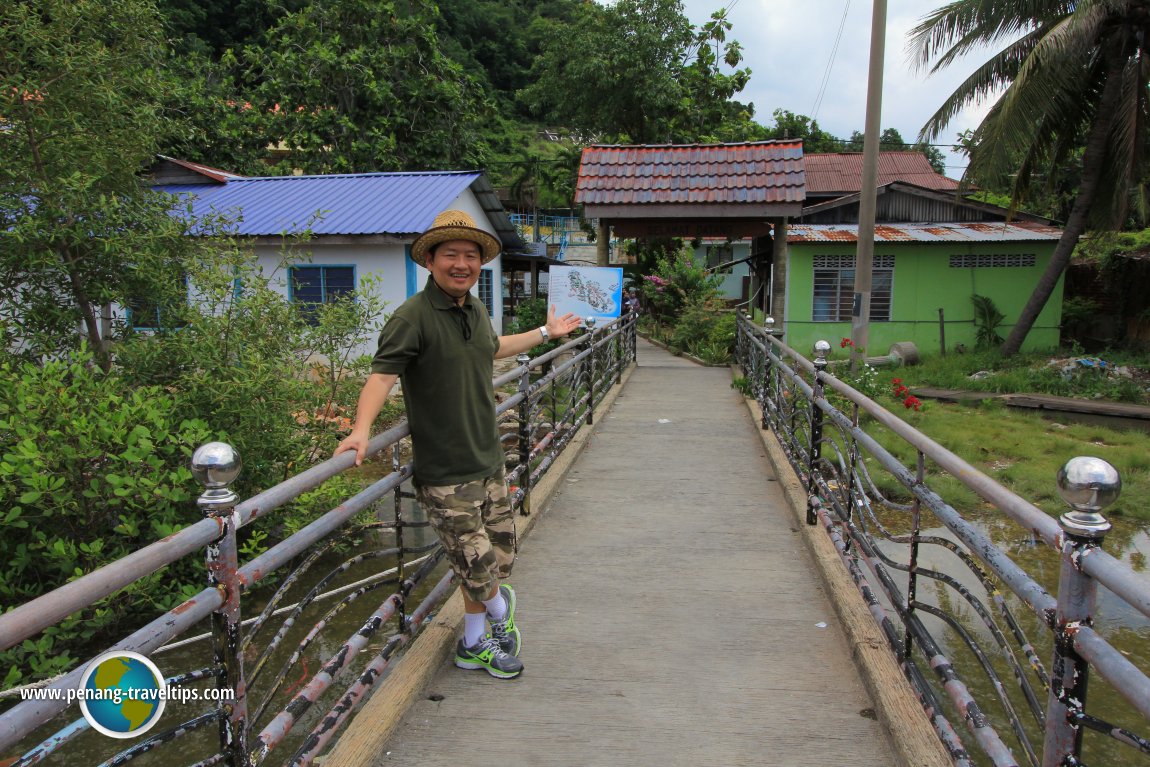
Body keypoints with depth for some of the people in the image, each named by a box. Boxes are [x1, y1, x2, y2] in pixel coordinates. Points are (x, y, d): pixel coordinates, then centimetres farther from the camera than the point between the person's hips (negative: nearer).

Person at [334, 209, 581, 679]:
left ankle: (474, 644, 36)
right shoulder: (414, 316, -16)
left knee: (501, 554, 14)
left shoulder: (476, 310, 9)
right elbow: (383, 373, -25)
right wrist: (362, 428, -41)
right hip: (444, 472, -8)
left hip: (488, 461, 8)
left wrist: (545, 333, 39)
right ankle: (501, 608, 32)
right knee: (479, 566, -5)